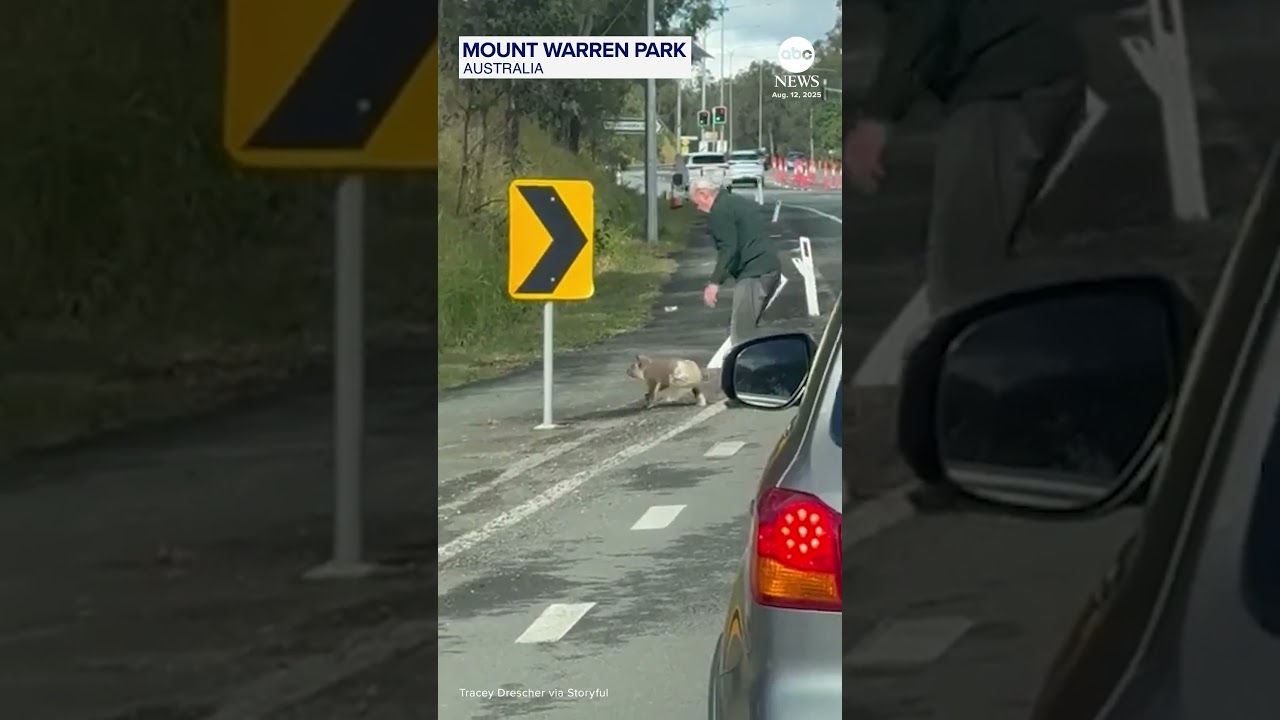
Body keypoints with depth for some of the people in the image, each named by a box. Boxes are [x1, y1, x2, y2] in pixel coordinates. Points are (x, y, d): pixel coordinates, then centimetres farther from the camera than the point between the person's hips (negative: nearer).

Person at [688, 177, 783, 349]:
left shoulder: (720, 212, -9)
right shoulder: (738, 202, 22)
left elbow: (728, 250, -16)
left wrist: (715, 283, -14)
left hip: (753, 272, -10)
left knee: (740, 332, -11)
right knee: (746, 326, 16)